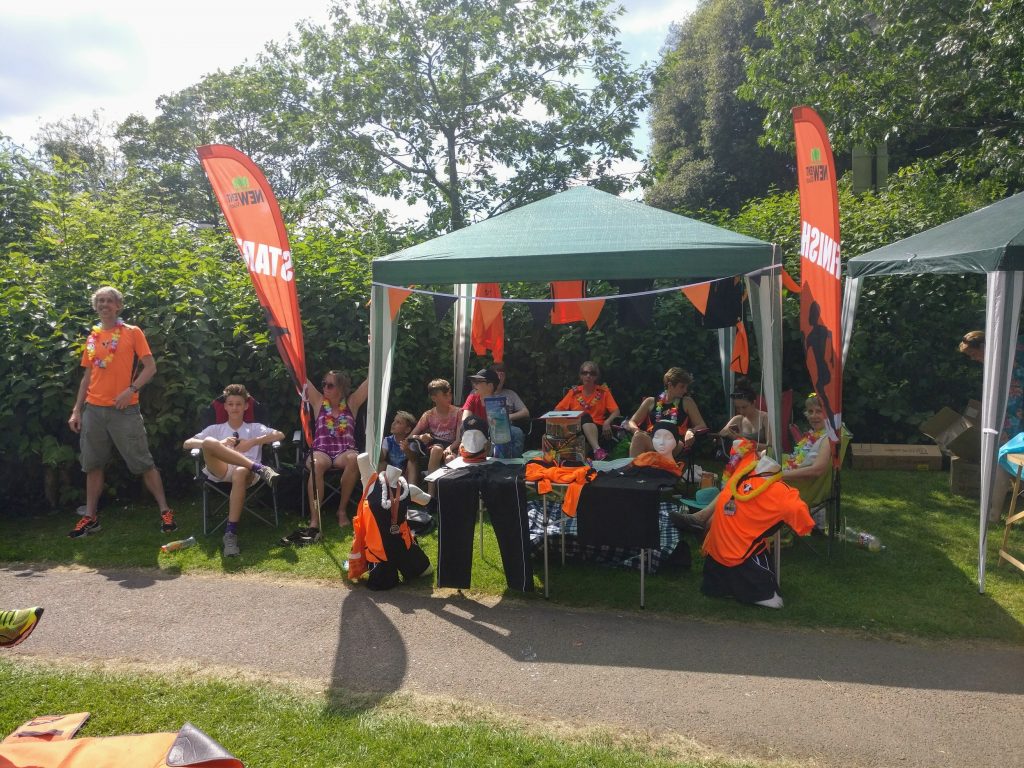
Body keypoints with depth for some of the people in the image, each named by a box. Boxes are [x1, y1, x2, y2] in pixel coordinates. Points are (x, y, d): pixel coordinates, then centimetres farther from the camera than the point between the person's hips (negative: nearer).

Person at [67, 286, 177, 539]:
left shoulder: (132, 332, 0)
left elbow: (150, 368, -5)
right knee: (93, 465, 9)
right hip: (94, 410, 5)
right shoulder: (92, 338, 13)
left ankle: (165, 511, 4)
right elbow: (87, 377, 16)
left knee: (143, 463, -3)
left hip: (125, 409, -5)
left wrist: (131, 390, -19)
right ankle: (90, 518, 18)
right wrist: (76, 410, 10)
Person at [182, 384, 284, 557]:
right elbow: (187, 444, 14)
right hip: (220, 471, 1)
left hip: (247, 472, -1)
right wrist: (218, 445, -4)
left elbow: (280, 435, 9)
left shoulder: (255, 428, 25)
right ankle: (260, 468, -33)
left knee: (240, 472, -41)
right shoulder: (216, 429, 28)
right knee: (209, 442, -29)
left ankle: (231, 532, -40)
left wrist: (253, 442, -6)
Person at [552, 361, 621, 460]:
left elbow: (616, 411, 4)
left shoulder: (603, 391, 12)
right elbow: (557, 410, 11)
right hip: (577, 429, 1)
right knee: (585, 417, -33)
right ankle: (597, 449, -52)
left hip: (597, 429, -1)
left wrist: (607, 422, -18)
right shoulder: (574, 392, 15)